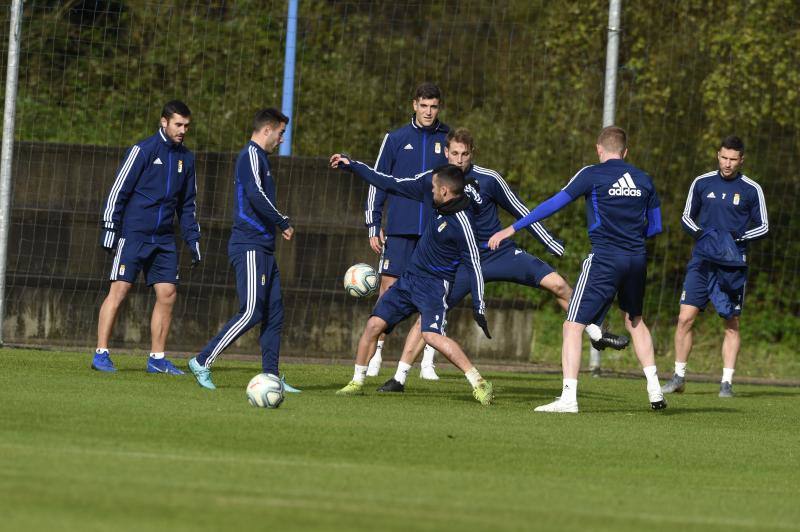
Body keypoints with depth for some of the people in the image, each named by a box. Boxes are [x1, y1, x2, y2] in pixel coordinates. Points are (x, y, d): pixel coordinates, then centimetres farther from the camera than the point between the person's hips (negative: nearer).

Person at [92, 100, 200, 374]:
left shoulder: (186, 158, 12)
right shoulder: (143, 150, -7)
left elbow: (188, 205, 21)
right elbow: (117, 192, -7)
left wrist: (193, 241, 15)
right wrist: (109, 233, -12)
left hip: (164, 239, 6)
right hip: (133, 235, -6)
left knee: (167, 294, 0)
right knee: (119, 290, -8)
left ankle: (157, 359, 7)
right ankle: (101, 355, -4)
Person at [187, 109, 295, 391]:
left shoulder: (258, 156, 21)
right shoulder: (252, 155, -9)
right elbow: (256, 195, -22)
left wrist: (275, 225, 14)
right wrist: (284, 222, -12)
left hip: (262, 249, 10)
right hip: (250, 247, -10)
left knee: (274, 312, 6)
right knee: (251, 312, -13)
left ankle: (271, 377, 7)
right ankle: (203, 362, -9)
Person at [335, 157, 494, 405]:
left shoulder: (461, 223, -20)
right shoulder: (440, 206, 4)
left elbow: (474, 265, -17)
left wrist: (479, 308, -18)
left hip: (434, 285, -8)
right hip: (409, 279, 8)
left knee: (432, 335, -28)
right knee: (374, 324, 3)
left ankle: (479, 384, -27)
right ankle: (357, 382, 18)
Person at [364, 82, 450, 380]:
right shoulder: (395, 139, 5)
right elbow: (377, 182, 8)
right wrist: (373, 226, 2)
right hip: (399, 229, -1)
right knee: (388, 287, -4)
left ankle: (428, 362, 4)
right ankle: (375, 356, 2)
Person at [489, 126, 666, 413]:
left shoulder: (592, 174, -3)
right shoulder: (643, 179, 11)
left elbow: (555, 203, -6)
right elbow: (655, 226, 17)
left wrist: (511, 229, -3)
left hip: (605, 258, -5)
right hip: (637, 259, 5)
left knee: (573, 325, -5)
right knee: (635, 320, 27)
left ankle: (568, 397, -16)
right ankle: (654, 390, 25)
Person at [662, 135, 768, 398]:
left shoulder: (752, 190, 1)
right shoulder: (702, 183, 5)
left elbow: (763, 227, 6)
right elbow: (686, 217, 14)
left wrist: (739, 237, -12)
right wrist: (699, 232, -8)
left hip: (733, 265, -1)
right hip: (702, 259, 1)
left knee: (732, 324, 1)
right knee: (685, 317, -7)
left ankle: (727, 381, 8)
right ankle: (679, 376, 5)